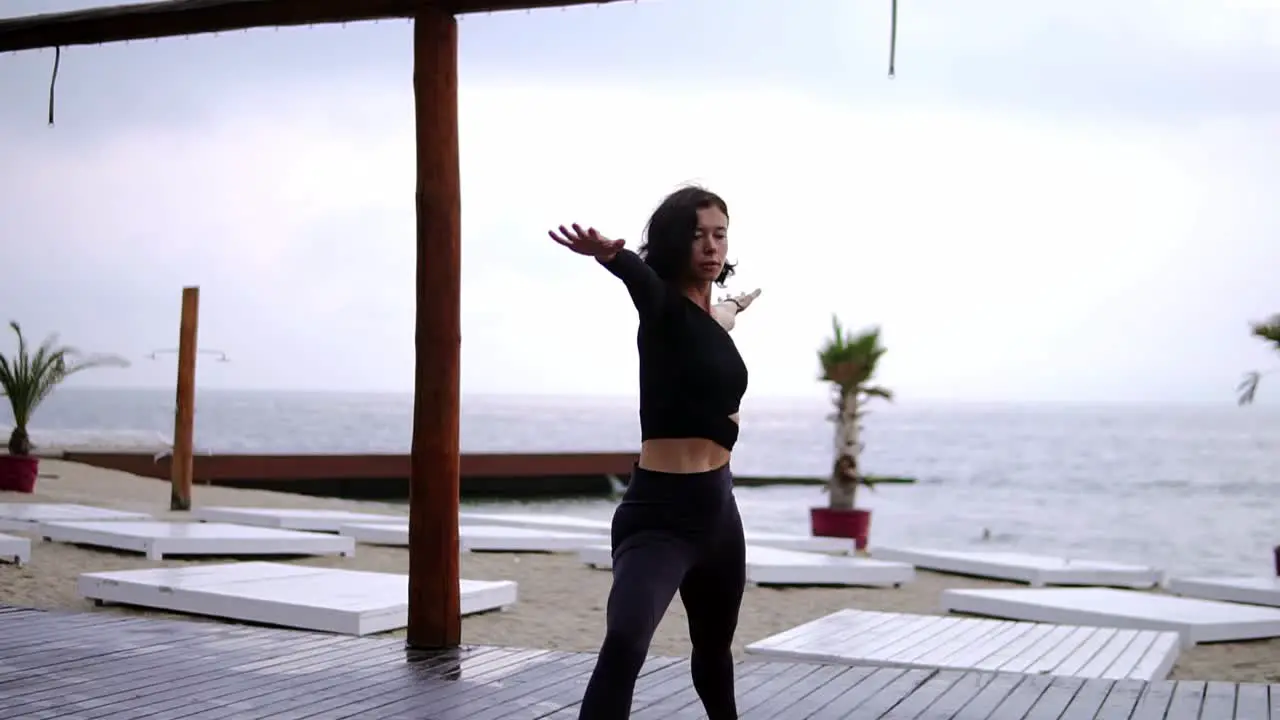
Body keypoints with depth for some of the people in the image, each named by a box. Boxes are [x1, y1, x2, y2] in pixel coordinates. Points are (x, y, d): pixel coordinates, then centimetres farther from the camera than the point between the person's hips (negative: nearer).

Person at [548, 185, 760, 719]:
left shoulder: (713, 316, 10)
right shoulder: (662, 305, -12)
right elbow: (639, 275, -39)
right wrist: (611, 255, -62)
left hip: (716, 506, 8)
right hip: (660, 512, -8)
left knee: (715, 646, 27)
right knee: (625, 641, -30)